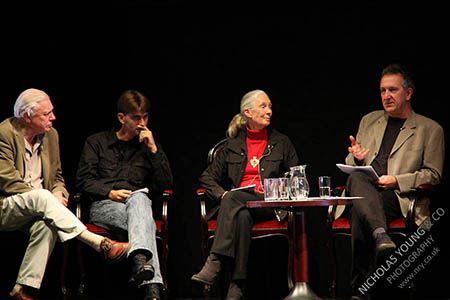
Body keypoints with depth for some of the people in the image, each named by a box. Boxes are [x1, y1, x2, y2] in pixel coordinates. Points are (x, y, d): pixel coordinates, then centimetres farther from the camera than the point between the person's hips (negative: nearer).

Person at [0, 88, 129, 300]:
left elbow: (57, 177, 22)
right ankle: (100, 243, -41)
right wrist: (44, 198, -17)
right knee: (41, 197, -35)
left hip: (35, 210, 6)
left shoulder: (50, 135, 14)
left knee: (47, 225, -31)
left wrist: (59, 194, -2)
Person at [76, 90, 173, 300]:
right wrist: (110, 192, -9)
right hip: (103, 206, -1)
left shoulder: (149, 146, 25)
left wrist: (153, 149, 3)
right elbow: (83, 180, 9)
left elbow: (166, 184, 11)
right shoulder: (97, 142, 20)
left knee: (139, 197, -42)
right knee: (145, 223, -39)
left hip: (138, 201, 1)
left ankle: (140, 259, -68)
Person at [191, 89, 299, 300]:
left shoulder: (281, 143, 17)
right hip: (236, 204, 1)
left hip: (269, 205, -1)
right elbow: (208, 177, 19)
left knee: (233, 200, -34)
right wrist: (222, 194, -4)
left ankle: (214, 263, -45)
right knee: (242, 215, -37)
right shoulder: (233, 145, 18)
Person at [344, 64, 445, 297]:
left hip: (397, 197, -3)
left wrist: (397, 180, -11)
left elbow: (433, 174, 6)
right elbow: (350, 166, 27)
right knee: (356, 179, -37)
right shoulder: (369, 121, 27)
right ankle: (380, 235, -59)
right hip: (363, 191, 3)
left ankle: (359, 280, -41)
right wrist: (355, 158, 0)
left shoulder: (430, 129, 13)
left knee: (360, 212, -38)